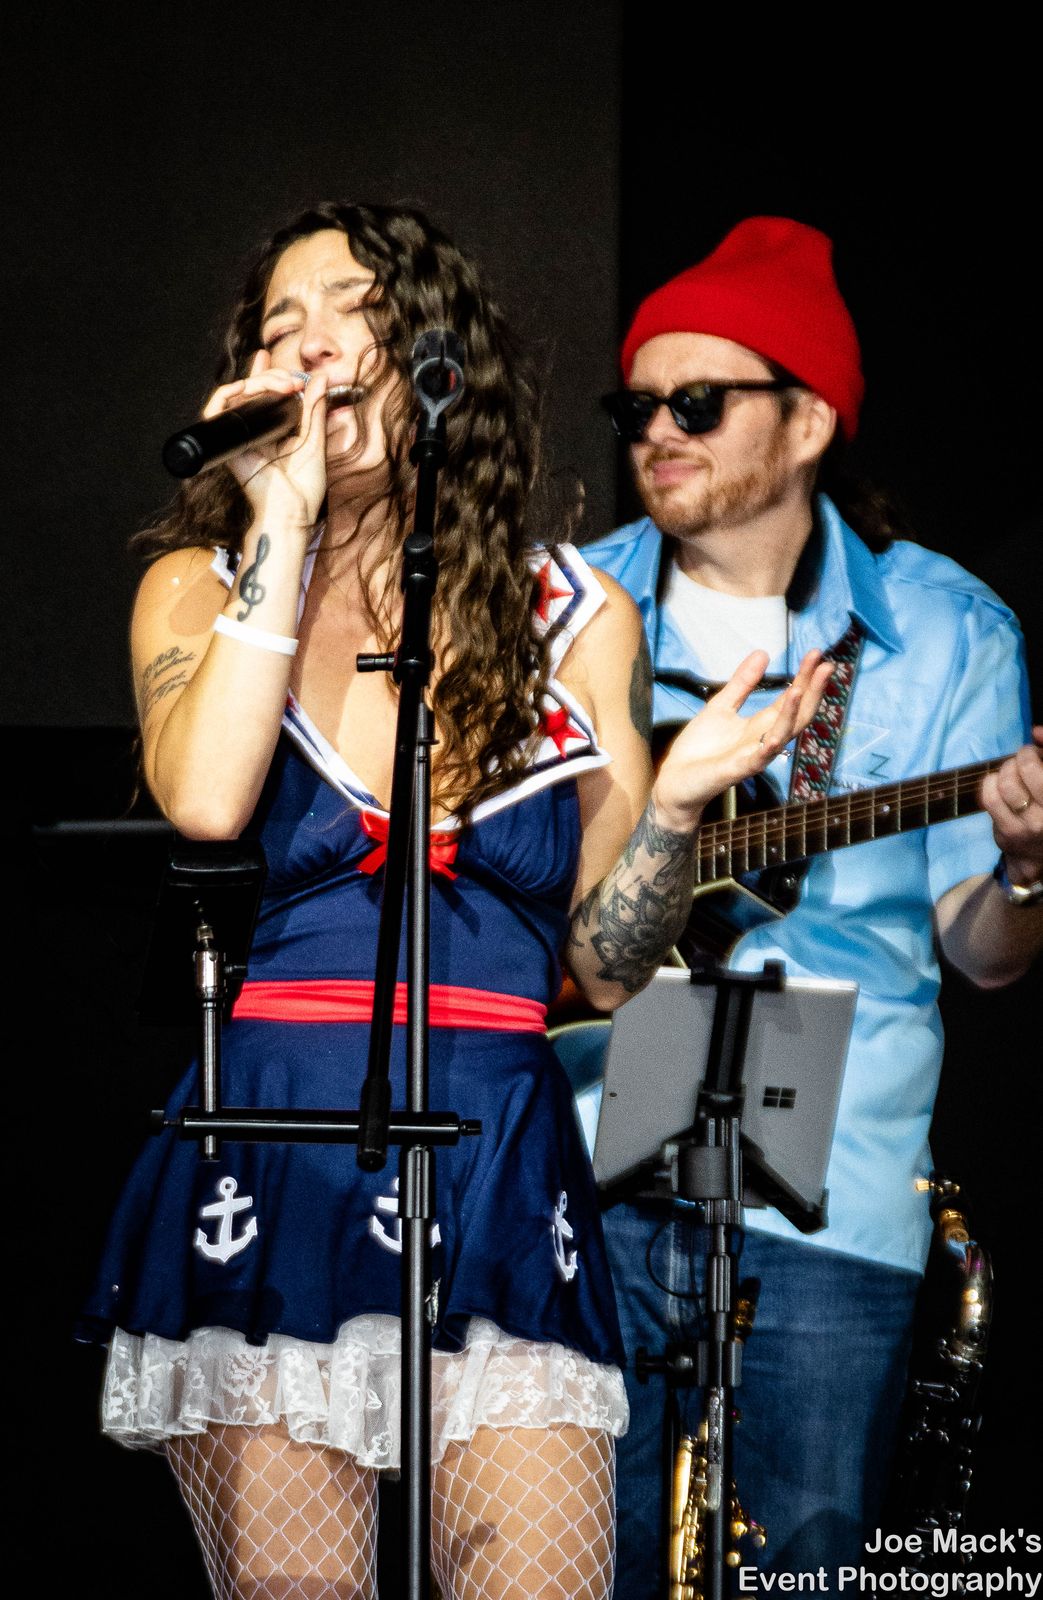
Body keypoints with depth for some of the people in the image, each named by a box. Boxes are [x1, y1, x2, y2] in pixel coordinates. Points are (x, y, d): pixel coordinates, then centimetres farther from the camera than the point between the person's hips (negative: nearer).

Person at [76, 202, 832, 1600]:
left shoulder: (574, 617, 10)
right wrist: (289, 514, -7)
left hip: (502, 1183, 1)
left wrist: (676, 802, -8)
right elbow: (205, 803, -14)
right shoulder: (202, 584, 9)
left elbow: (609, 966, 11)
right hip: (263, 1174, 0)